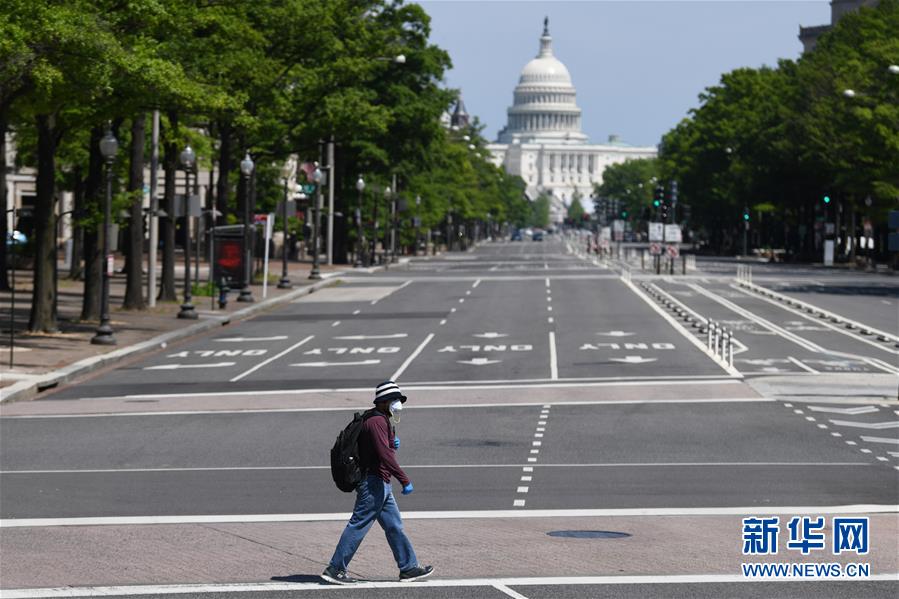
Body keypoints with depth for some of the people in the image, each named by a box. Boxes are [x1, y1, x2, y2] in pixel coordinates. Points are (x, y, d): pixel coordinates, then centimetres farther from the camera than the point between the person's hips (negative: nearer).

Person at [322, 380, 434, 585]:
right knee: (358, 525, -7)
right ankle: (335, 569, -4)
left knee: (394, 526, 11)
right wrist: (405, 480, -27)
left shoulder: (384, 421, 18)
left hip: (380, 484, 11)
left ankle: (409, 568, 15)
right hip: (374, 482, -11)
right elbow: (385, 455, -25)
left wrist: (392, 443, 7)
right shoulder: (376, 422, -15)